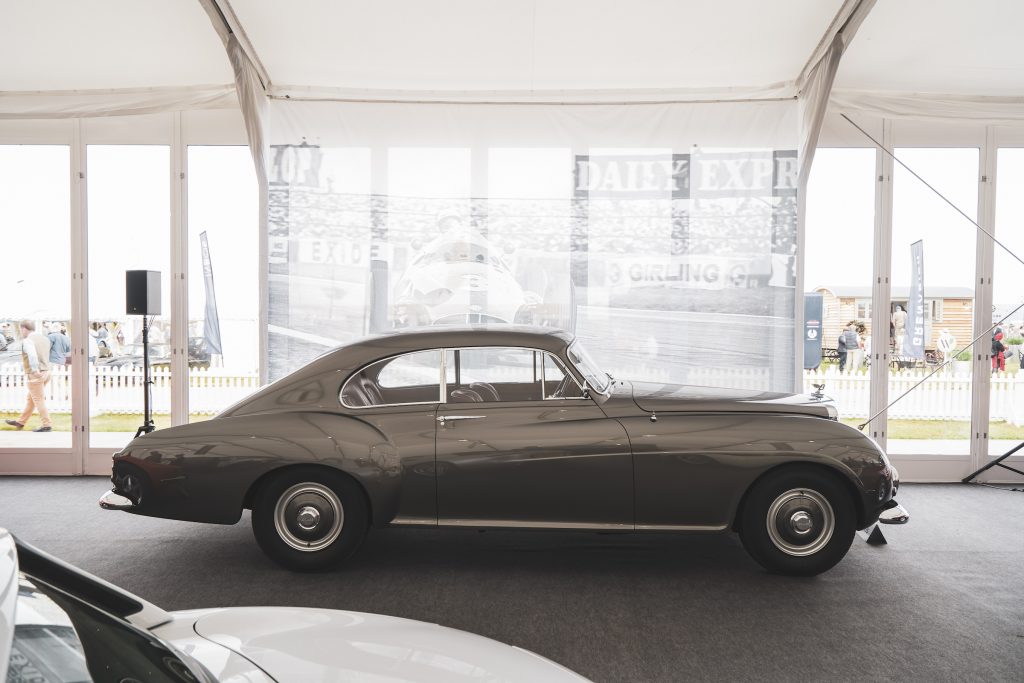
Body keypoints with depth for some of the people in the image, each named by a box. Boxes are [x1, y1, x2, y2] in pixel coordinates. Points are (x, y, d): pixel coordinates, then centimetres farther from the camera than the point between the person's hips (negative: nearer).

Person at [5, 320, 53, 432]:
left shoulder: (27, 341, -14)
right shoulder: (44, 339, 10)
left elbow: (32, 354, -32)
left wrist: (35, 370, -29)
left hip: (35, 375, -8)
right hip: (45, 372, 8)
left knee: (39, 400, -2)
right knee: (30, 399, 18)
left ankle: (47, 425, -2)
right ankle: (21, 422, 29)